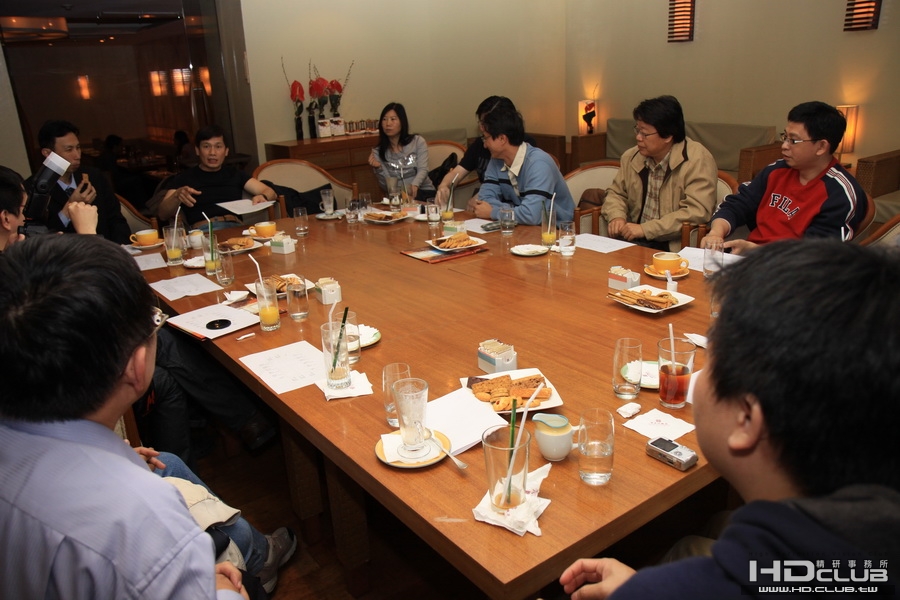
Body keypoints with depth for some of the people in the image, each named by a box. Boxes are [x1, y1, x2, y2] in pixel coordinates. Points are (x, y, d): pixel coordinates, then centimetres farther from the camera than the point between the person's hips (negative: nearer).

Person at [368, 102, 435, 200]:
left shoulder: (418, 142, 5)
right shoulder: (377, 152, 7)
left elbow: (423, 170, -8)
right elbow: (386, 187, 1)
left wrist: (414, 186, -30)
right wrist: (378, 168, -20)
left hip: (423, 192, -1)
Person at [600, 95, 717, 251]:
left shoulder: (697, 160, -11)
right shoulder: (631, 156, 7)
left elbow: (697, 212, -19)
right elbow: (616, 193, 21)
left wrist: (645, 229, -22)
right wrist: (617, 216, -3)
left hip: (674, 248, -6)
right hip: (633, 242, 6)